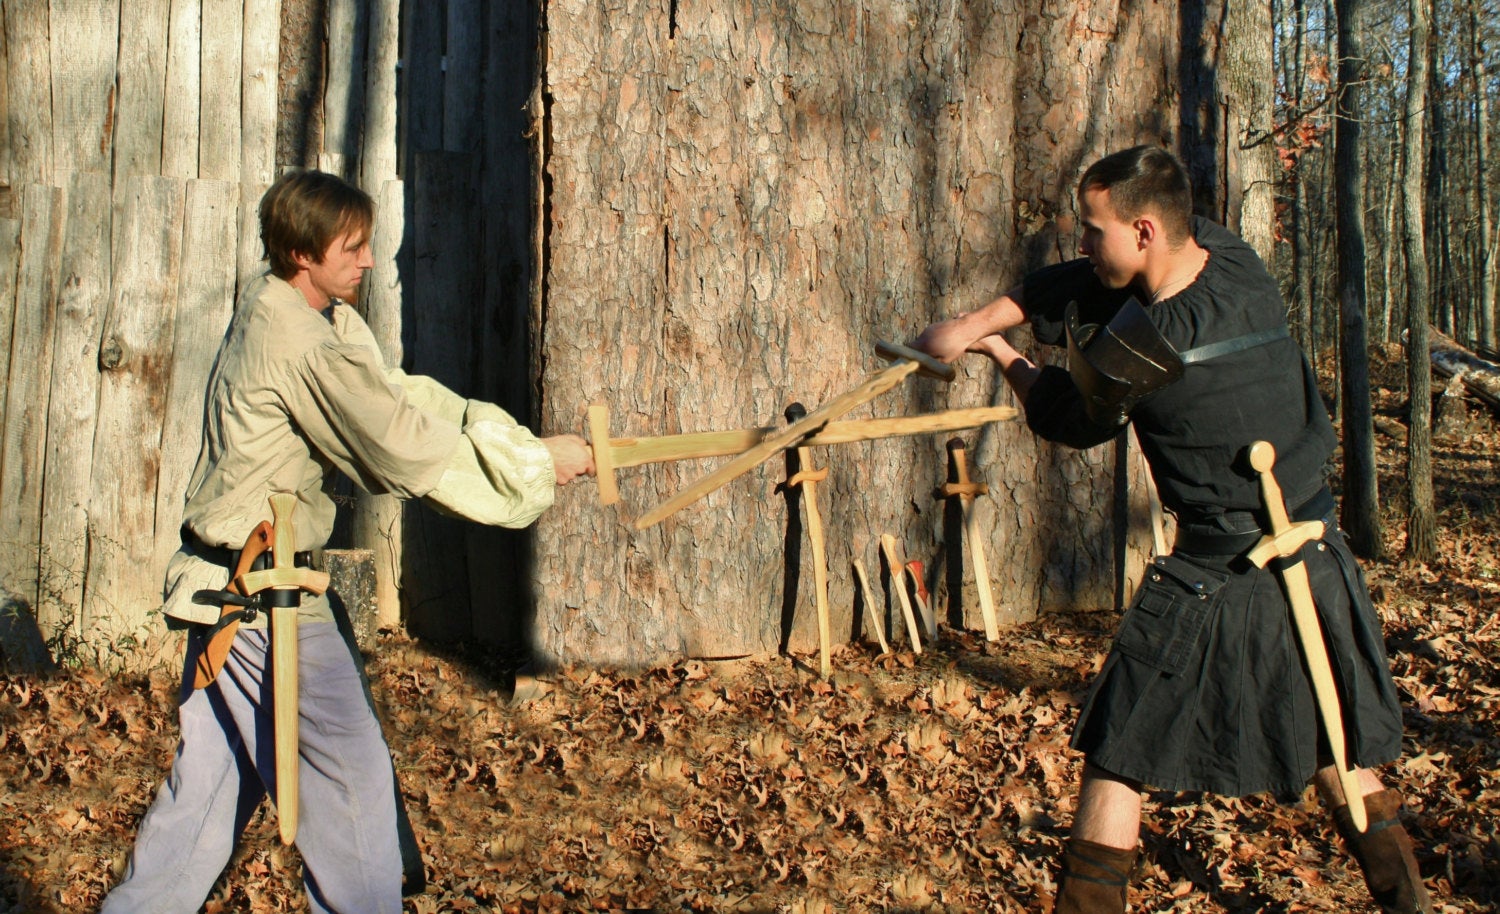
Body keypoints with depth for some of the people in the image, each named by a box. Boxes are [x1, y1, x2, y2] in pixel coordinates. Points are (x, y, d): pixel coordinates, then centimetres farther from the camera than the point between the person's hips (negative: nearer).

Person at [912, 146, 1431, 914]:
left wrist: (1002, 354, 16)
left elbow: (1067, 418, 0)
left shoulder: (1137, 347, -22)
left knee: (1117, 754, 6)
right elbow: (1075, 286, 5)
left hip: (1217, 577, -7)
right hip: (1317, 558, 7)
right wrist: (974, 321, -1)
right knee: (1332, 746, 22)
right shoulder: (1230, 257, -3)